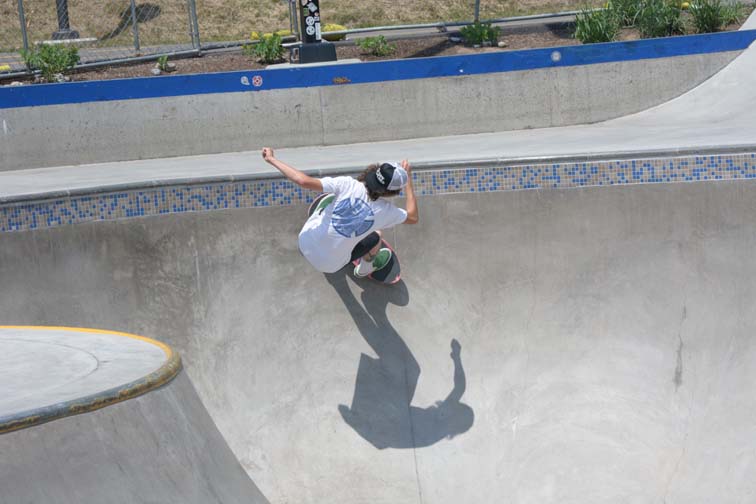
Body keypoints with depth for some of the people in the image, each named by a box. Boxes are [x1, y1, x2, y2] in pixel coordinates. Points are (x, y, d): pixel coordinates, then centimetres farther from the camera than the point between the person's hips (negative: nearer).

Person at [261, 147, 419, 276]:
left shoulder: (348, 184, -23)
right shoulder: (386, 211, -21)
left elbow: (304, 181, -29)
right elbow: (413, 217, 1)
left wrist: (271, 159, -18)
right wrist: (408, 178, 3)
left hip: (305, 243, 1)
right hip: (330, 265, -1)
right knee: (376, 237, 23)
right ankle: (365, 268, 52)